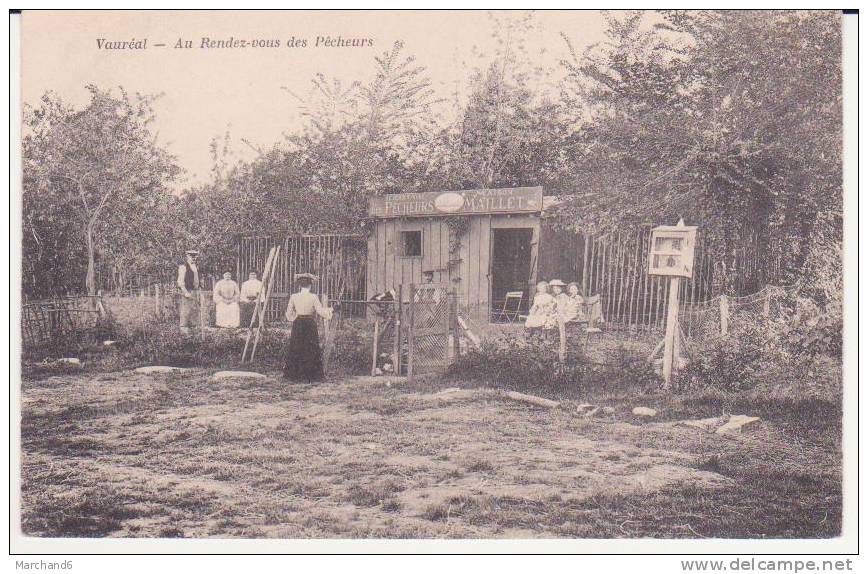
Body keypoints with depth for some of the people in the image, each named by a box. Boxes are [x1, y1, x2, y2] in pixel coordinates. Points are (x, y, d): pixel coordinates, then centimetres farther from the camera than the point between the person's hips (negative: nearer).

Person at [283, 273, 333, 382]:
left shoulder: (293, 297, -1)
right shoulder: (313, 297, -8)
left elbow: (289, 314, 4)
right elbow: (321, 311, -7)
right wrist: (329, 310, 12)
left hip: (297, 324, 2)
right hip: (310, 324, -2)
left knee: (296, 350, 9)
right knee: (310, 350, 5)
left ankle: (297, 376, 11)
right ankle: (307, 376, 4)